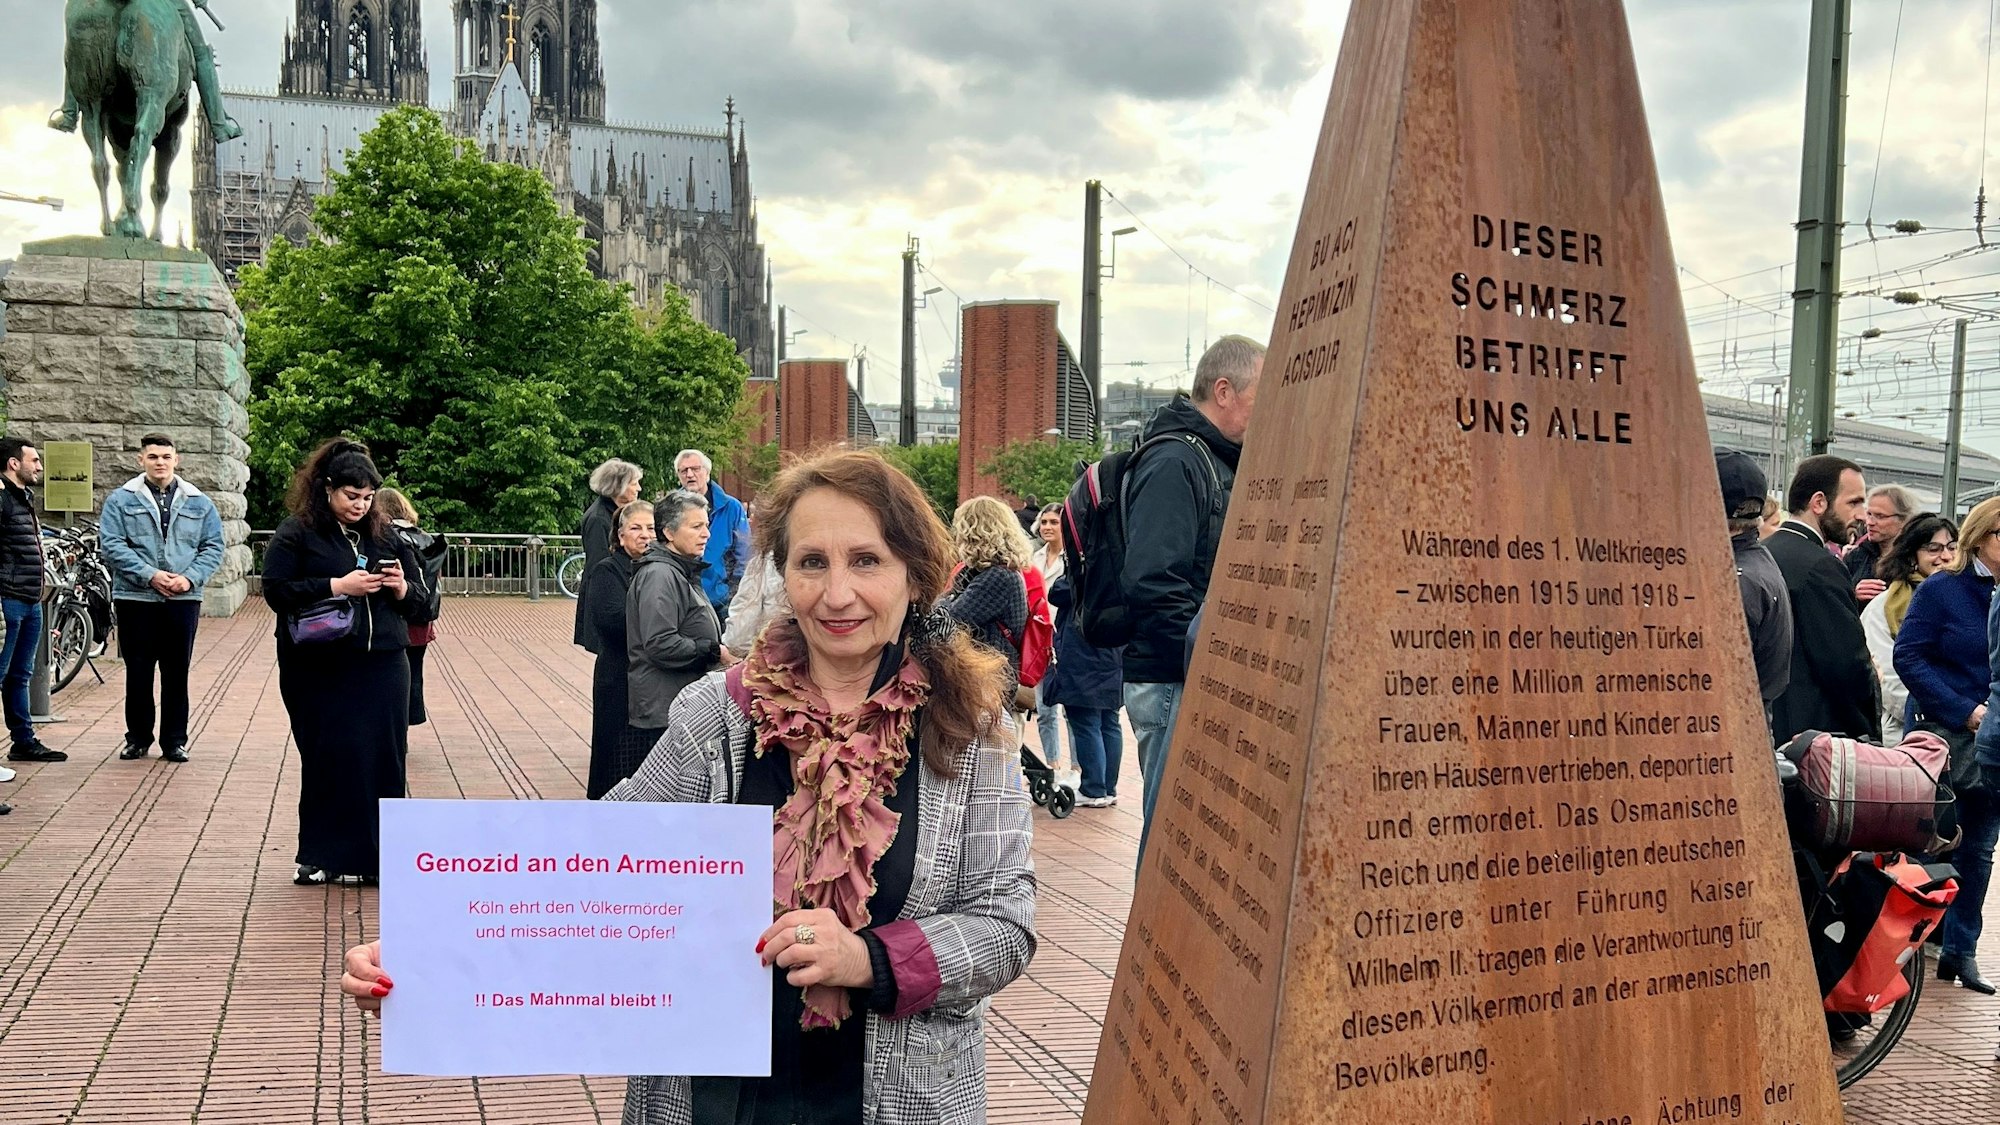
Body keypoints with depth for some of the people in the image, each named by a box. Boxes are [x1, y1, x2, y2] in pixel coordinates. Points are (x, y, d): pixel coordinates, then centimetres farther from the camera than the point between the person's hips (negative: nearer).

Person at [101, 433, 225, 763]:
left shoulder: (199, 503, 10)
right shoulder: (121, 500, 4)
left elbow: (213, 547, 7)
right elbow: (111, 545, -5)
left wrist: (190, 578, -10)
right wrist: (150, 575, -15)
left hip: (183, 600, 1)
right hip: (135, 599, -1)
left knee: (177, 674, 6)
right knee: (138, 673, 6)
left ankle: (174, 741, 14)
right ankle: (137, 738, 18)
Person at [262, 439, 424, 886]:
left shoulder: (385, 535, 13)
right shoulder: (297, 532, 0)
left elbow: (416, 601, 18)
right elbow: (277, 590, -9)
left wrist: (402, 588, -5)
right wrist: (337, 586, -17)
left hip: (382, 665, 4)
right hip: (319, 671, -3)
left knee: (383, 760, 1)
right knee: (328, 761, 2)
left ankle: (374, 856, 11)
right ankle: (321, 857, 14)